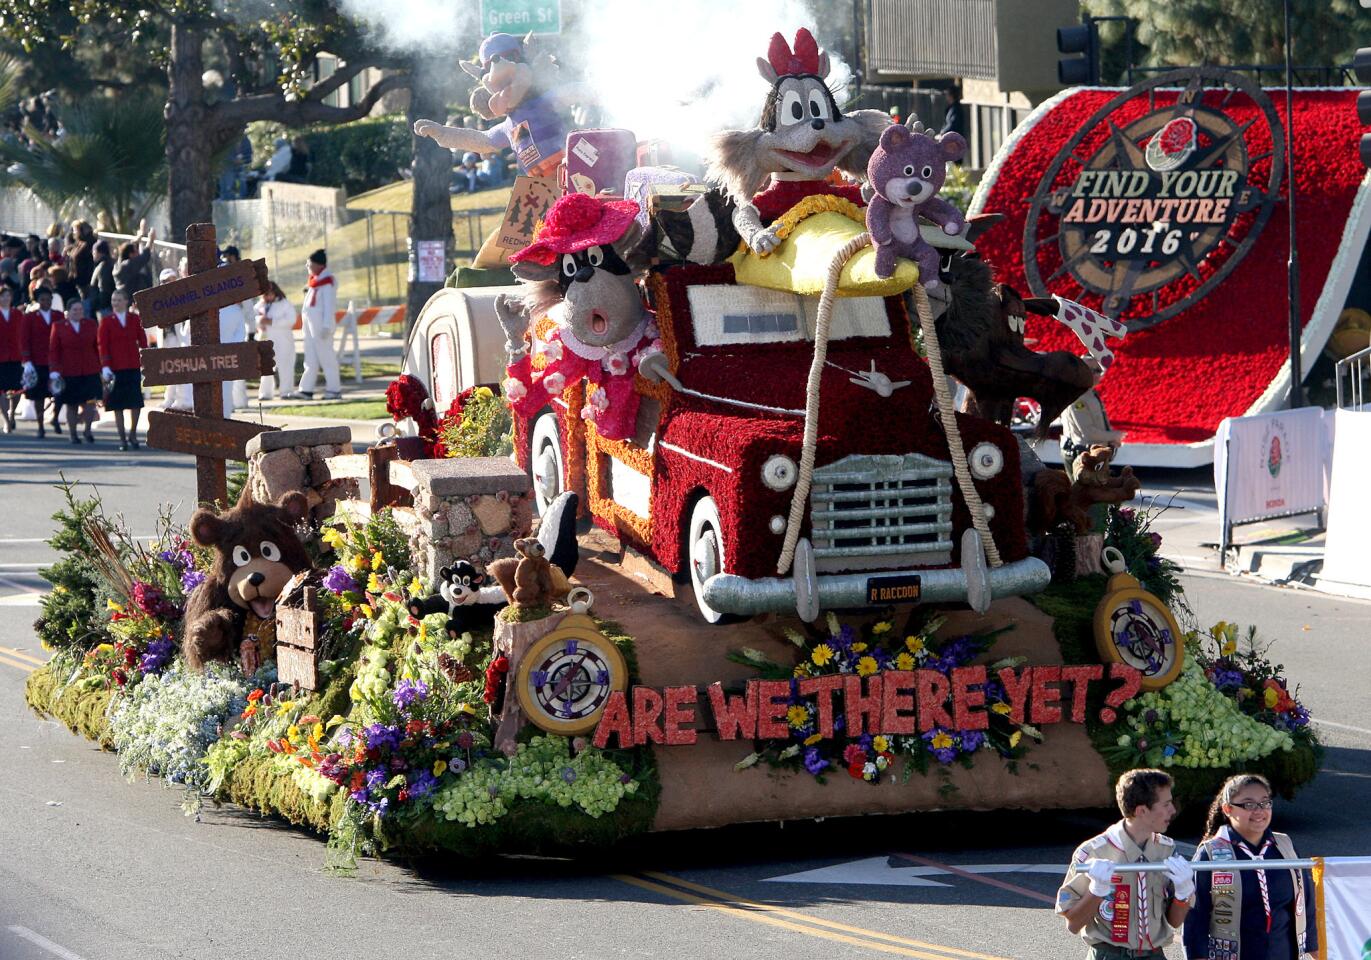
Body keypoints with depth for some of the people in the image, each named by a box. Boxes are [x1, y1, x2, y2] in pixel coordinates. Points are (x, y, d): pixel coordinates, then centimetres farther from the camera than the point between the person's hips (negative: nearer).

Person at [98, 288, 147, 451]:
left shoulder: (135, 319, 7)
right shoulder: (106, 321, 1)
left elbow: (142, 341, 8)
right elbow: (103, 345, -2)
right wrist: (105, 367, -10)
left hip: (133, 367, 2)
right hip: (115, 369, -2)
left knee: (136, 402, 0)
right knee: (118, 405, 1)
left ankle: (132, 434, 17)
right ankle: (122, 438, 8)